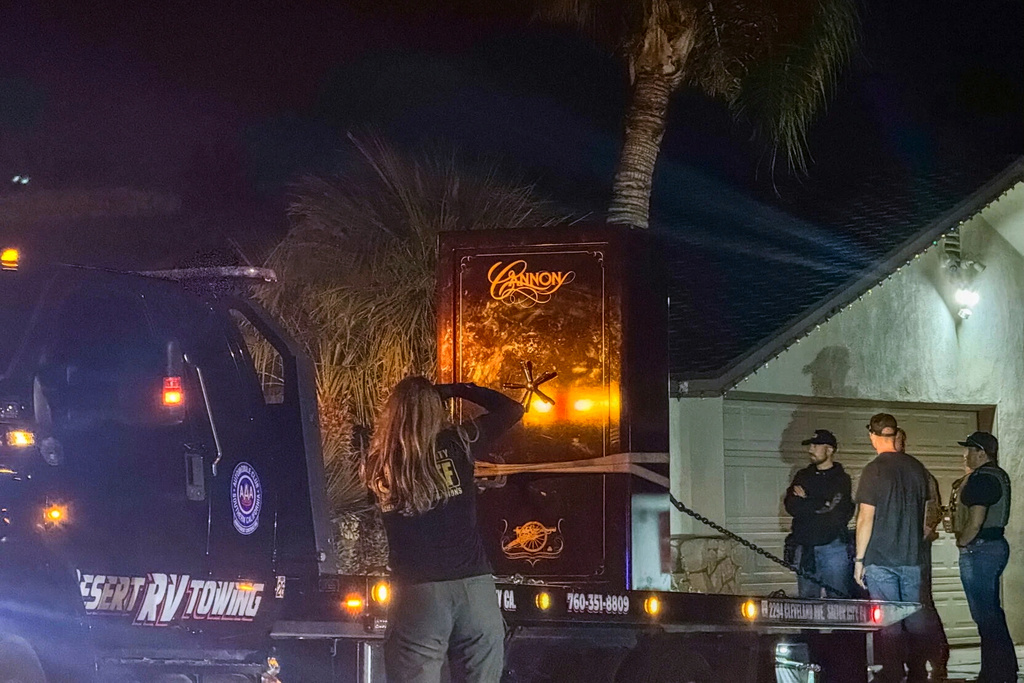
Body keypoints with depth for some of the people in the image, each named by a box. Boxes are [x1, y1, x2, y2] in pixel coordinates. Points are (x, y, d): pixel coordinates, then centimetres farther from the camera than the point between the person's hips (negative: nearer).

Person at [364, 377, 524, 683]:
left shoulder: (380, 464, 5)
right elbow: (512, 410, 14)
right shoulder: (456, 444, 2)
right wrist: (457, 390, 22)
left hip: (415, 592, 0)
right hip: (474, 586, 0)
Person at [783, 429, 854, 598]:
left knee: (837, 598, -6)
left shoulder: (841, 479, 2)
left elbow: (841, 513, -10)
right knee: (806, 599, 4)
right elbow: (791, 506, 2)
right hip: (804, 548, 4)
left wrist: (805, 501, -3)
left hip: (832, 546, -4)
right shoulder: (803, 476, 16)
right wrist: (822, 505, -9)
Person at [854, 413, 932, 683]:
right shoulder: (917, 468, 6)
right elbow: (925, 512, 14)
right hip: (912, 558, 5)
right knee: (916, 619, 10)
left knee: (888, 623, -1)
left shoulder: (874, 471, -10)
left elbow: (866, 518, -11)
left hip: (880, 559, -5)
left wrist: (859, 559, -5)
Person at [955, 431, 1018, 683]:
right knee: (992, 612, 16)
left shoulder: (980, 479, -18)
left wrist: (961, 541, -9)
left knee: (985, 614, -6)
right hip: (997, 544, 10)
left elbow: (976, 521, -24)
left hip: (979, 549, -10)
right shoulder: (1000, 476, 13)